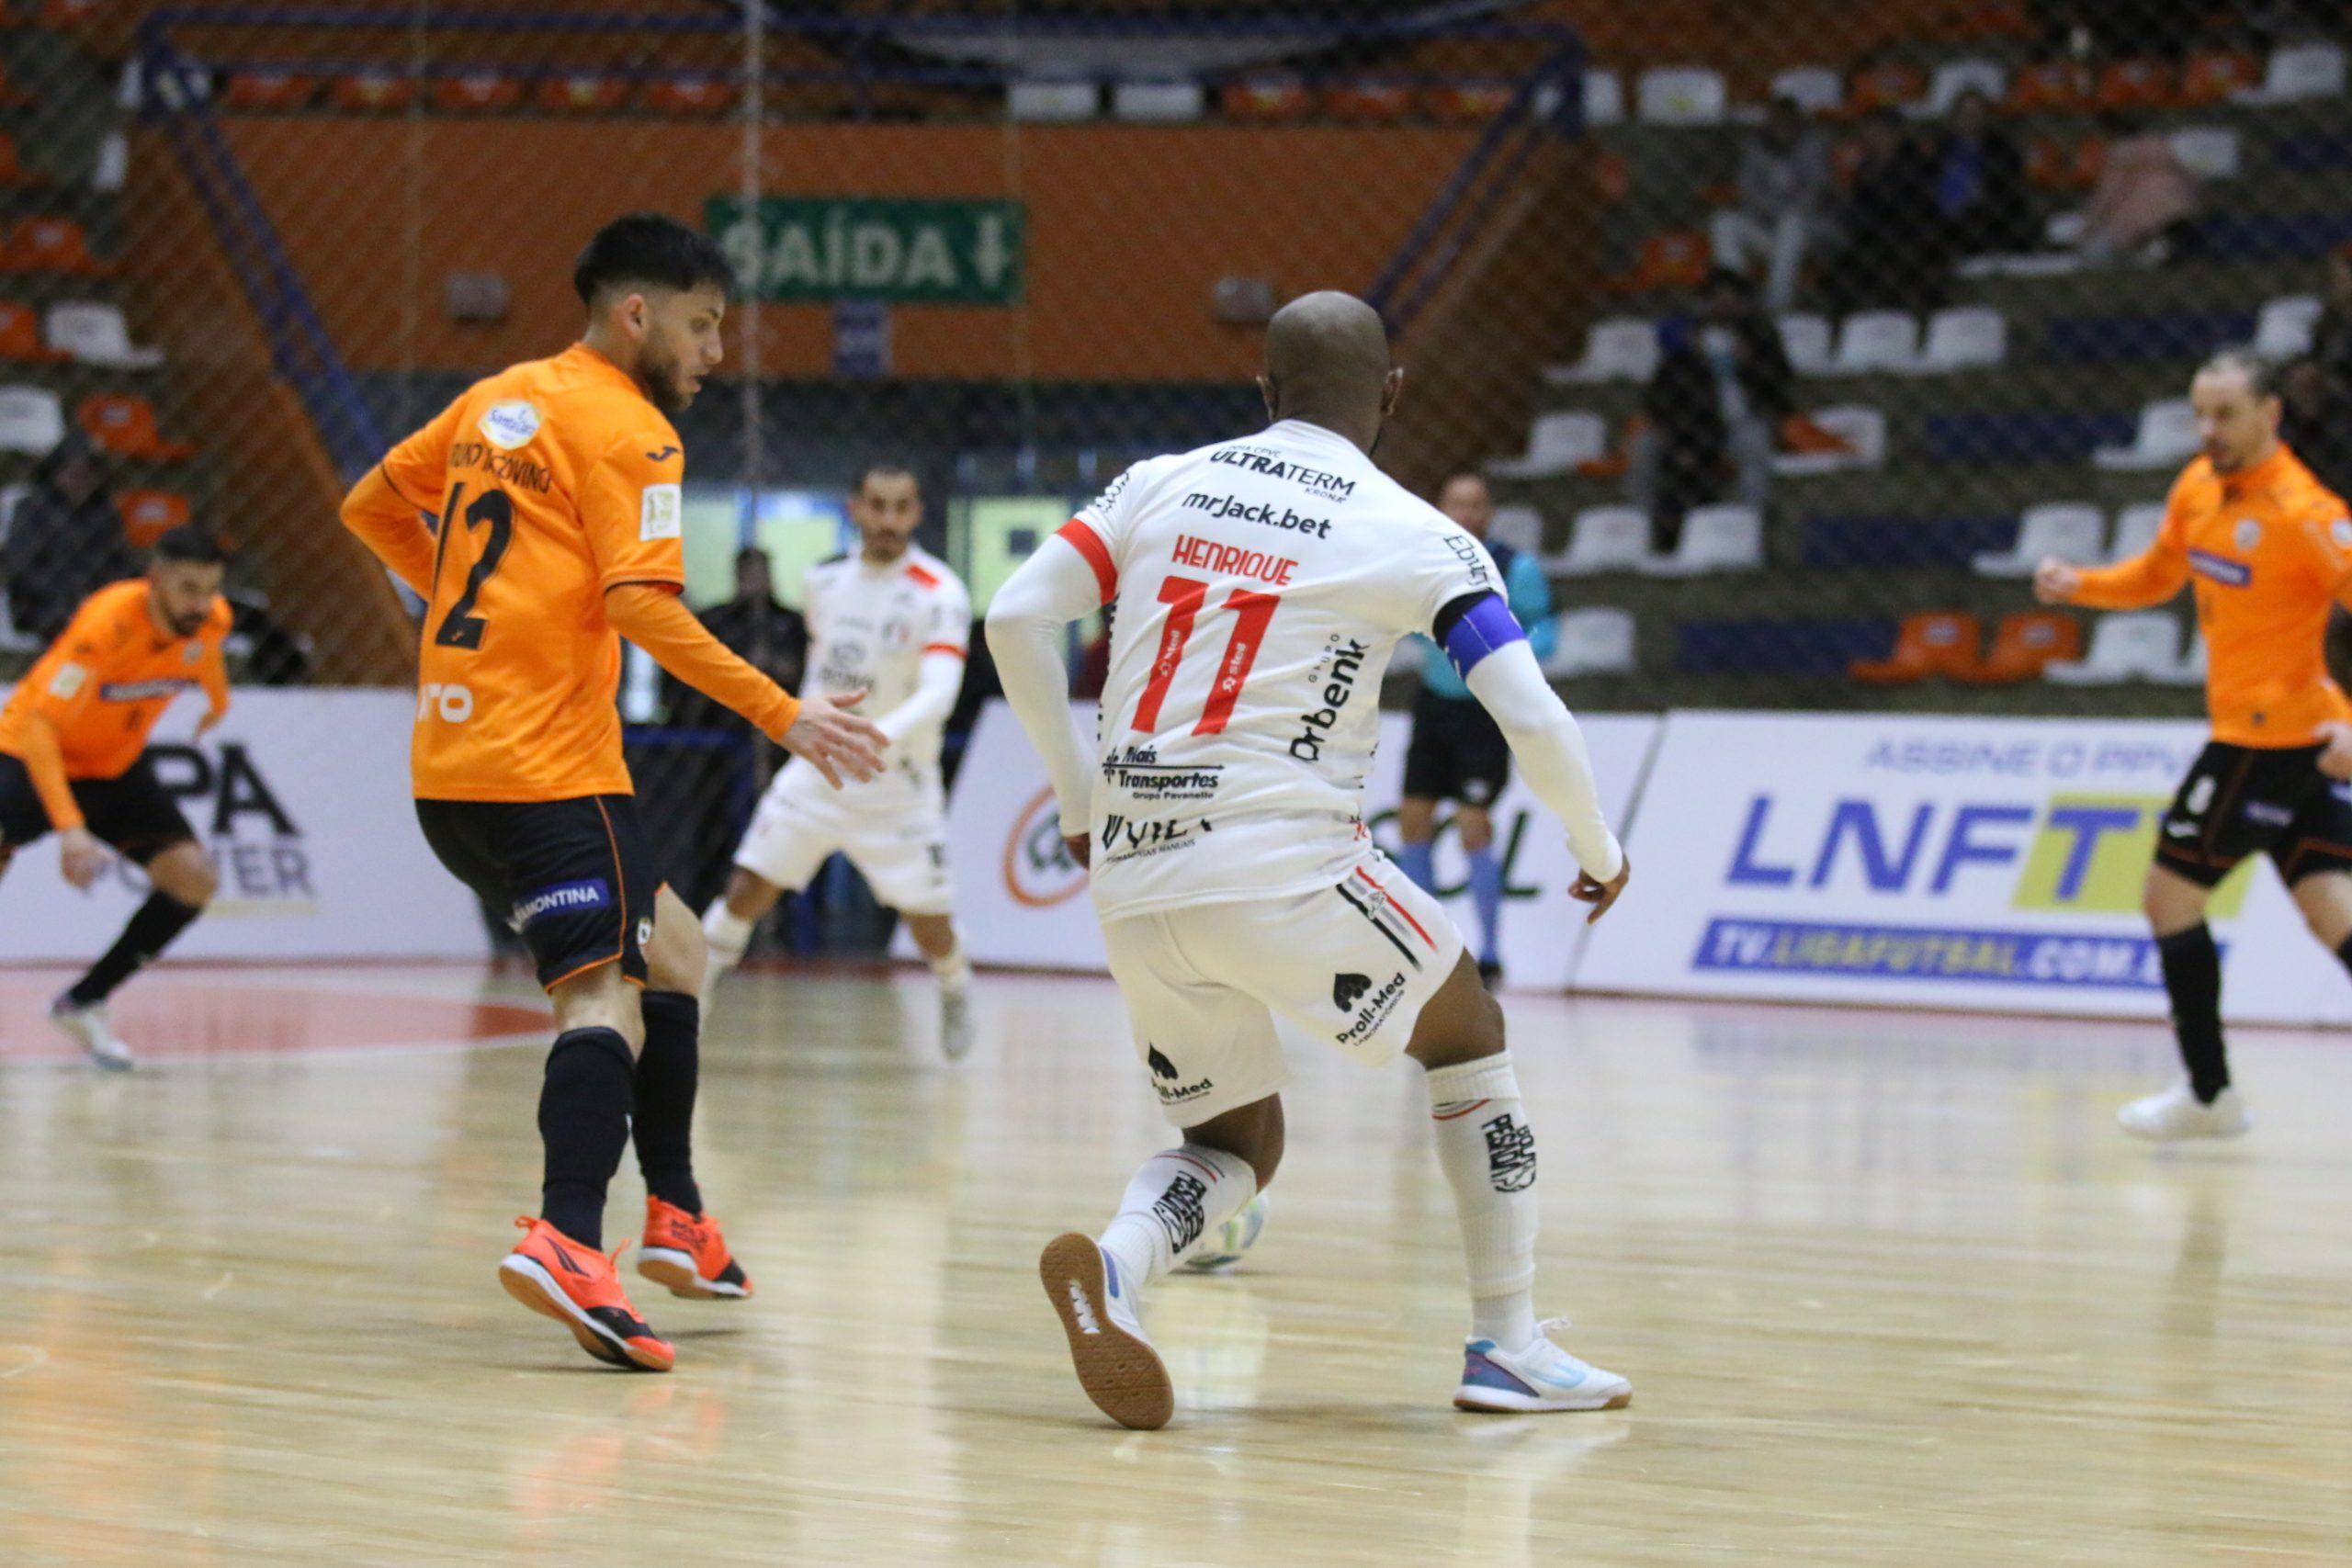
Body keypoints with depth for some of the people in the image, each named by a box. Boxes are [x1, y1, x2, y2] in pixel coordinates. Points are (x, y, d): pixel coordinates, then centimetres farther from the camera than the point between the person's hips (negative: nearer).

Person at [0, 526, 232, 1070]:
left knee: (195, 881, -12)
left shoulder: (213, 621, -16)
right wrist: (69, 828, -49)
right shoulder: (106, 623, -35)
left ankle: (83, 1003, 2)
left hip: (116, 766, 6)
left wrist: (218, 701, 34)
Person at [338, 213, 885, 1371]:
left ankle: (676, 1219, 20)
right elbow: (642, 607, -18)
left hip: (449, 756, 9)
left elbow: (370, 508, 26)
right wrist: (779, 717, -15)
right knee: (605, 991, -19)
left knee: (668, 943, 22)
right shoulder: (627, 429, -7)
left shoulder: (496, 399, 18)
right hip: (547, 763, -9)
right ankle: (569, 1238, -40)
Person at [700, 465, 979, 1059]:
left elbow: (938, 692, -28)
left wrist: (879, 738, -44)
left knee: (929, 924, 2)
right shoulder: (825, 581, 2)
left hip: (899, 782, -4)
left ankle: (956, 993, 35)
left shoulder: (940, 595, -16)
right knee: (747, 888, -5)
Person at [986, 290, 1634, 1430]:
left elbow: (1016, 619, 5)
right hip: (1284, 865, -4)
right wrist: (1598, 852, 10)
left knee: (1239, 1140, 20)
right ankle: (1505, 1346, 17)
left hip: (1134, 880, 4)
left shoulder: (1161, 484, 12)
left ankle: (1115, 1266, -13)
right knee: (1467, 1037, 21)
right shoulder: (1416, 537, 1)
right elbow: (1534, 720, -7)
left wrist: (1077, 797, 16)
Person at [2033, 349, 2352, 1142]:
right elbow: (2158, 575, 23)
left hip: (2272, 738, -7)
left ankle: (2209, 1094, 12)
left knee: (2170, 893, 1)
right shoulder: (2198, 487, 7)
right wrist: (2079, 584, 4)